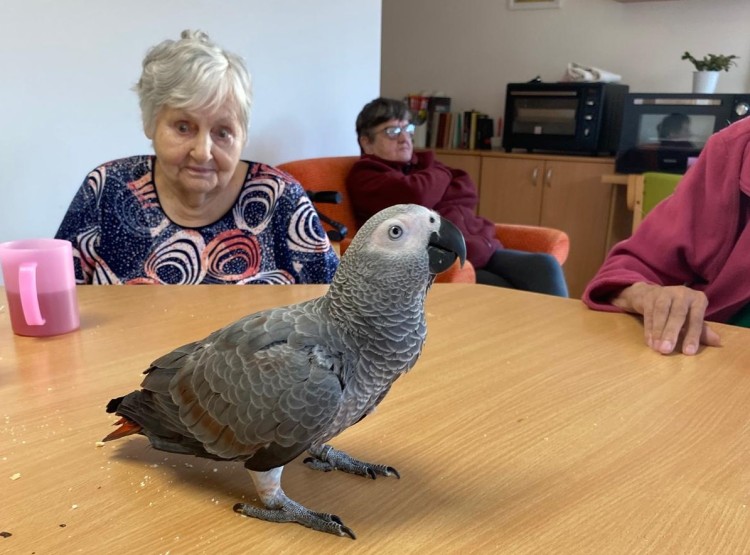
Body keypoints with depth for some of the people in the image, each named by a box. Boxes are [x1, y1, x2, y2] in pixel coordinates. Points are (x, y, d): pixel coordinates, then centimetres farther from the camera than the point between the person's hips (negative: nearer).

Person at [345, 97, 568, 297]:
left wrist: (430, 205, -6)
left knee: (544, 265, -17)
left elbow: (468, 192, 10)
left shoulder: (423, 162, 25)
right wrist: (442, 174, 7)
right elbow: (415, 196, -15)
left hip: (482, 248, 7)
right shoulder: (364, 175, 4)